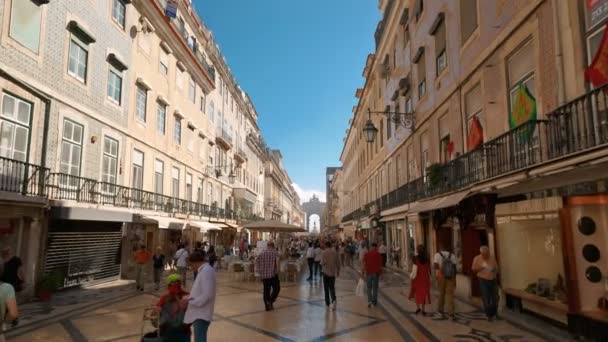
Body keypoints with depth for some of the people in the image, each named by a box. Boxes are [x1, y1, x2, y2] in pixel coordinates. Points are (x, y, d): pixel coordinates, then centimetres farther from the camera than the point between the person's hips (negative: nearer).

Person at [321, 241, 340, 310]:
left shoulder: (324, 252, -11)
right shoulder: (335, 252, -1)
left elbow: (322, 262, -18)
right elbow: (338, 262, 3)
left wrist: (322, 264, 6)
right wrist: (338, 271, 14)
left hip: (326, 272, -3)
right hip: (333, 272, 3)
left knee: (326, 288, 11)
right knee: (332, 287, 11)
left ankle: (327, 303, 16)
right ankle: (333, 300, -12)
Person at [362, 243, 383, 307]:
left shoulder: (366, 254, 0)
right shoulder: (378, 254, -5)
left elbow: (364, 264, -1)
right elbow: (380, 264, -5)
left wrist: (363, 272, 5)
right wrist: (380, 272, 4)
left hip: (369, 272, 1)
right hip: (376, 272, -1)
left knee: (369, 287, 10)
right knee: (375, 287, 11)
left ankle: (369, 301, -4)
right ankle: (374, 301, 16)